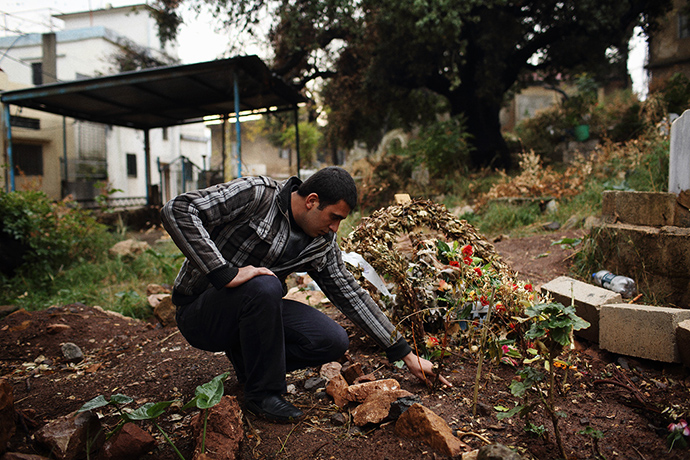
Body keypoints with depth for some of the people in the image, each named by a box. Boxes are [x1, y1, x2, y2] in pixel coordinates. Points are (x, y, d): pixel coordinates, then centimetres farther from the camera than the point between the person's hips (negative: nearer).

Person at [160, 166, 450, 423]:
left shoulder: (322, 244, -1)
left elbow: (350, 294, 3)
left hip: (252, 306, 6)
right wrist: (225, 273, -34)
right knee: (264, 287, -37)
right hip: (198, 310, -5)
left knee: (334, 342, -11)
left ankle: (249, 362, 10)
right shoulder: (255, 195, -20)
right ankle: (263, 393, -15)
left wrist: (405, 354, 1)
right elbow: (176, 211, -27)